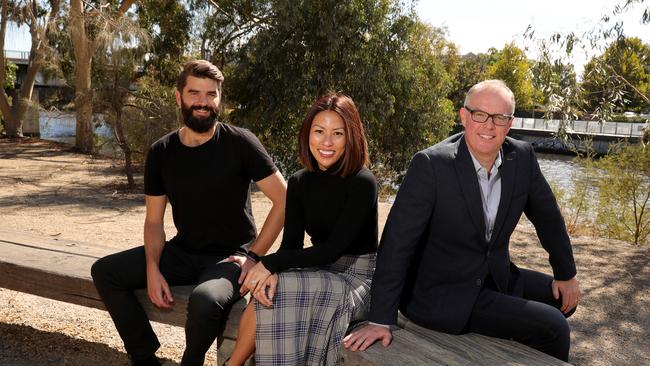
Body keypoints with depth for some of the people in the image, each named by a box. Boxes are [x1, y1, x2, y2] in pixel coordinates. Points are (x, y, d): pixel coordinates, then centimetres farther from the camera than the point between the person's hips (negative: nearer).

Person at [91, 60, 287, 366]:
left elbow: (284, 200, -10)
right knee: (104, 271, -6)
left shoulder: (240, 143, -11)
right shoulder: (161, 152, 2)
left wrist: (254, 255, -14)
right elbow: (154, 221, 5)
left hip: (229, 257, -5)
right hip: (182, 252, 5)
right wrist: (152, 270, -11)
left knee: (204, 300, -35)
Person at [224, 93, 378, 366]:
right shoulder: (300, 182, 3)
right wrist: (274, 271, -26)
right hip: (320, 274, 5)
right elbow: (291, 243, -3)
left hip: (357, 279, -4)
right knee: (268, 289, -25)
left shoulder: (362, 183, -15)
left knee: (277, 294, -25)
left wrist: (271, 263, -22)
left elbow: (334, 248, -20)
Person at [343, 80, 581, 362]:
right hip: (440, 295, -7)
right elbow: (397, 242, -23)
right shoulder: (430, 165, -23)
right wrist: (380, 320, -22)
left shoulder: (522, 157, -5)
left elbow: (547, 215, 10)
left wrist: (566, 274, 17)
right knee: (552, 327, -14)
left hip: (495, 277, 7)